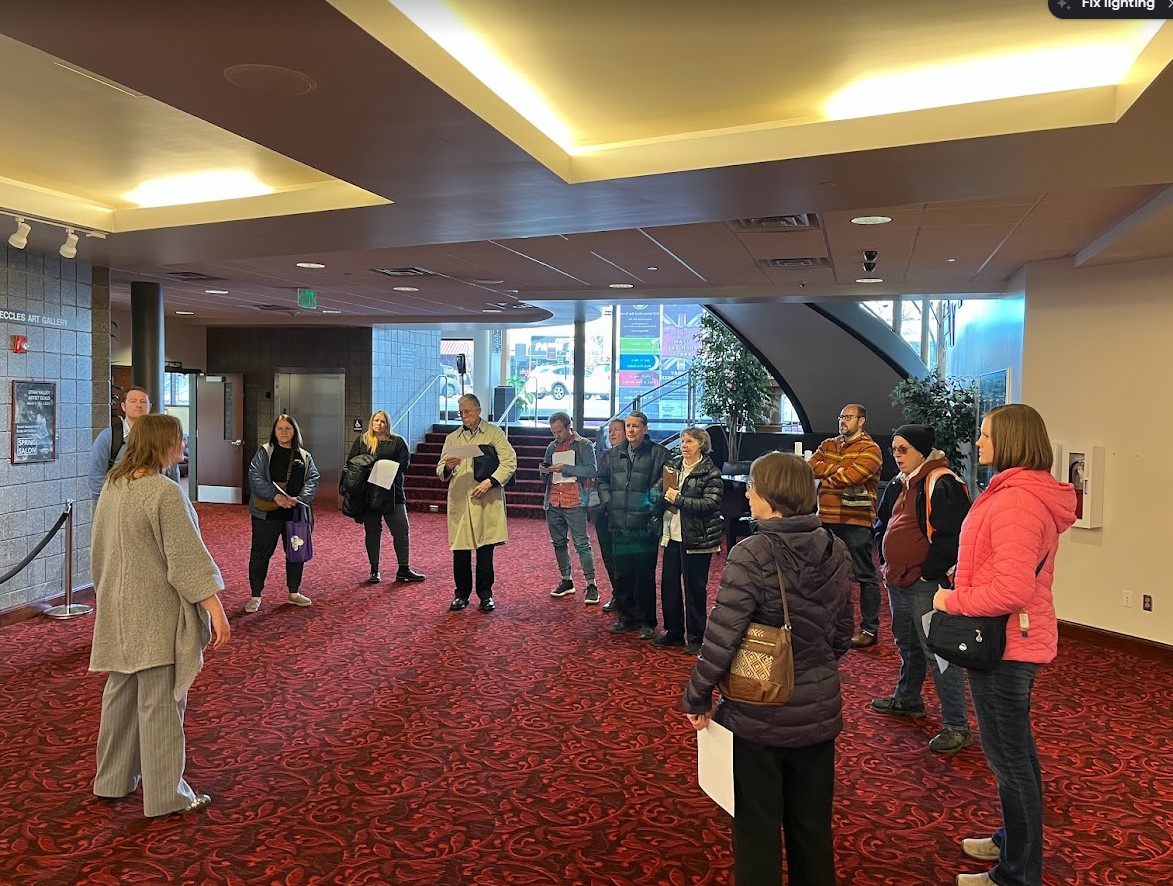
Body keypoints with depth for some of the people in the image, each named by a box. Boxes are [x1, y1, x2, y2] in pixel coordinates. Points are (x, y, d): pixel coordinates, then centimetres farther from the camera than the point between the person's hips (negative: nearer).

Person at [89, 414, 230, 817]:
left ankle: (114, 779, 34)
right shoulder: (164, 492, -21)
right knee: (160, 701, 0)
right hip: (157, 613, -8)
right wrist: (214, 607, -21)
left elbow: (101, 550, 15)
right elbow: (187, 556, -23)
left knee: (122, 693, 20)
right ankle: (166, 795, 10)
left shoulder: (111, 487, 5)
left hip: (120, 609, 8)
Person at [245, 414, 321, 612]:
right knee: (260, 553, 3)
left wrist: (300, 499, -19)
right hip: (267, 513, -3)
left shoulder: (304, 456, 10)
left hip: (296, 513, 3)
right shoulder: (264, 452, 0)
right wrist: (276, 496, -24)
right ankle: (255, 596, 15)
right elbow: (255, 477, -11)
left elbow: (313, 479, -1)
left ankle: (294, 592, 27)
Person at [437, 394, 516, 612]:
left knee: (485, 550, 1)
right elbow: (440, 472, 14)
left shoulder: (494, 433, 5)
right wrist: (448, 467, -10)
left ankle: (485, 594, 14)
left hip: (487, 502, -3)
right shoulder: (452, 438, 15)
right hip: (459, 502, 3)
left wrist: (490, 482, -14)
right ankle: (462, 594, 17)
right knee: (460, 551, 4)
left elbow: (510, 462, -3)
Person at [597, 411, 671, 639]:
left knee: (645, 575, 2)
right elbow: (602, 479, 20)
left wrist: (654, 505, -16)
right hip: (619, 525, 5)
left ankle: (647, 622, 15)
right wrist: (607, 502, 7)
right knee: (622, 574, 12)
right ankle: (626, 617, 26)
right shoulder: (614, 454, 12)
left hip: (645, 526, -5)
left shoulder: (658, 453, -3)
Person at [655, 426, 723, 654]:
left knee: (695, 587, 3)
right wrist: (664, 498, -8)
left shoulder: (710, 473, -9)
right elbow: (660, 493, 15)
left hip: (697, 539, -6)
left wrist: (679, 500, -22)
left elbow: (710, 503, -19)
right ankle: (674, 632, 26)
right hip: (672, 535, 6)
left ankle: (696, 637, 16)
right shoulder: (673, 465, 9)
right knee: (668, 583, 11)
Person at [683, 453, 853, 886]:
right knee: (813, 825, 22)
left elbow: (721, 638, -21)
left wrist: (696, 698, -7)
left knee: (758, 829, 14)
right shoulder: (836, 551, -4)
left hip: (759, 715, -5)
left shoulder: (752, 555, -22)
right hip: (819, 709, 5)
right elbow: (842, 633, 7)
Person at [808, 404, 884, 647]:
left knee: (864, 576, 1)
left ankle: (870, 628, 9)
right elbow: (811, 467, -1)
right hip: (827, 519, 7)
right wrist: (839, 467, -13)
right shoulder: (827, 445, 14)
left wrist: (826, 475, -4)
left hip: (856, 521, -7)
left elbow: (851, 476, -20)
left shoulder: (870, 449, -6)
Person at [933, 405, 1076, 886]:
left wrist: (953, 600, -18)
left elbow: (1012, 589, -30)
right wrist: (962, 588, 9)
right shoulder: (1035, 493, 9)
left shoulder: (1015, 502, -24)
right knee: (1016, 749, 22)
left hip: (1004, 641, -10)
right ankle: (1016, 842, 39)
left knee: (1007, 755, 2)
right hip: (1018, 639, 11)